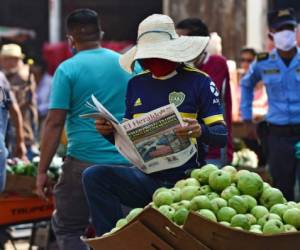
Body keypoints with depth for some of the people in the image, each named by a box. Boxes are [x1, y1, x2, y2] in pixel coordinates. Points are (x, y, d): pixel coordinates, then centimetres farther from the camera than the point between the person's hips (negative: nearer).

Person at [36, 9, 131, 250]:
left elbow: (54, 123, -8)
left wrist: (43, 170, -4)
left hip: (84, 163, -4)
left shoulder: (68, 69, -4)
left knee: (66, 229, 7)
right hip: (127, 164, 4)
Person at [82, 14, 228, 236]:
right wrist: (109, 132, -6)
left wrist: (200, 131, -30)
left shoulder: (198, 81, -3)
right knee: (94, 176, -18)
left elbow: (222, 135, -7)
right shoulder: (137, 84, 11)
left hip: (185, 181, -3)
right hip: (147, 179, 3)